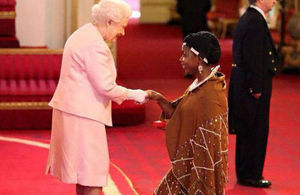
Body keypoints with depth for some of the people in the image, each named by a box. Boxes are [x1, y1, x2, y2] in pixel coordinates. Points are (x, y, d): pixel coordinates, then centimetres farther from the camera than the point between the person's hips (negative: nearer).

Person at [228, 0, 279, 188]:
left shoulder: (247, 19, 13)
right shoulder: (255, 21, -18)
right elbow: (252, 58, -22)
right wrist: (256, 89, -21)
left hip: (243, 86, 10)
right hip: (253, 88, -10)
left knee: (246, 134, 16)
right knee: (255, 132, -2)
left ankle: (244, 174, 25)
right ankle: (251, 175, 6)